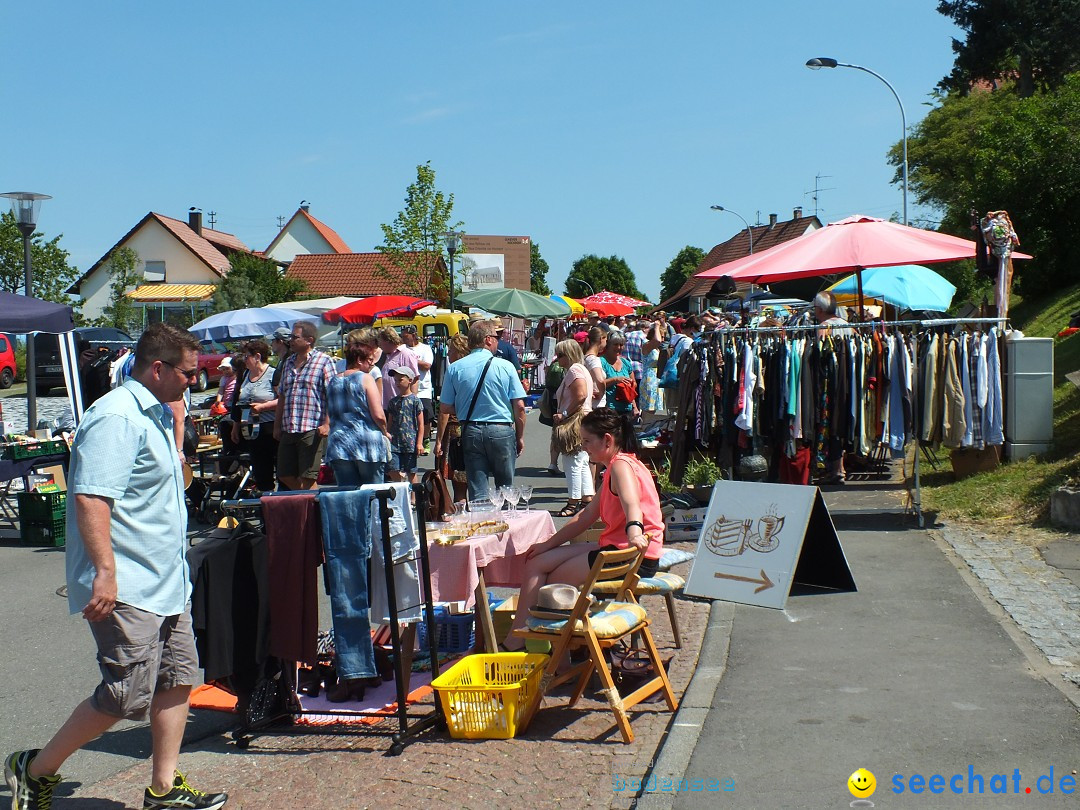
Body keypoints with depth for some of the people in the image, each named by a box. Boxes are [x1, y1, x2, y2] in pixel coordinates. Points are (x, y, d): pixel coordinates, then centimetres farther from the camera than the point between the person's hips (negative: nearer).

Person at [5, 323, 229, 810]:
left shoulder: (156, 414, 16)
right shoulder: (116, 418, -17)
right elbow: (90, 497, -26)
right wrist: (105, 571, -30)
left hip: (165, 583, 10)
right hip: (125, 588, -10)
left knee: (178, 679, 9)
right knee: (128, 696, -6)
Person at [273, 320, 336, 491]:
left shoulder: (323, 361, -3)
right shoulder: (289, 362, 18)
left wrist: (327, 424, -17)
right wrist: (277, 425, 17)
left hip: (312, 430, -7)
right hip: (288, 430, 7)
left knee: (307, 479, -6)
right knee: (285, 475, 8)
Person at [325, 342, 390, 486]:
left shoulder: (333, 382, 13)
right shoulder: (366, 378, -4)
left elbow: (330, 414, 18)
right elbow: (378, 415, -11)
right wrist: (385, 432, 6)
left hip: (338, 446, 5)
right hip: (367, 444, -5)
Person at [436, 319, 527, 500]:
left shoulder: (455, 368, 1)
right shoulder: (505, 366, -4)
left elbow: (445, 409, 1)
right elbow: (519, 406, -5)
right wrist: (520, 436, 5)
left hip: (471, 431, 1)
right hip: (502, 431, -1)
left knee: (477, 491, 5)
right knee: (506, 488, 12)